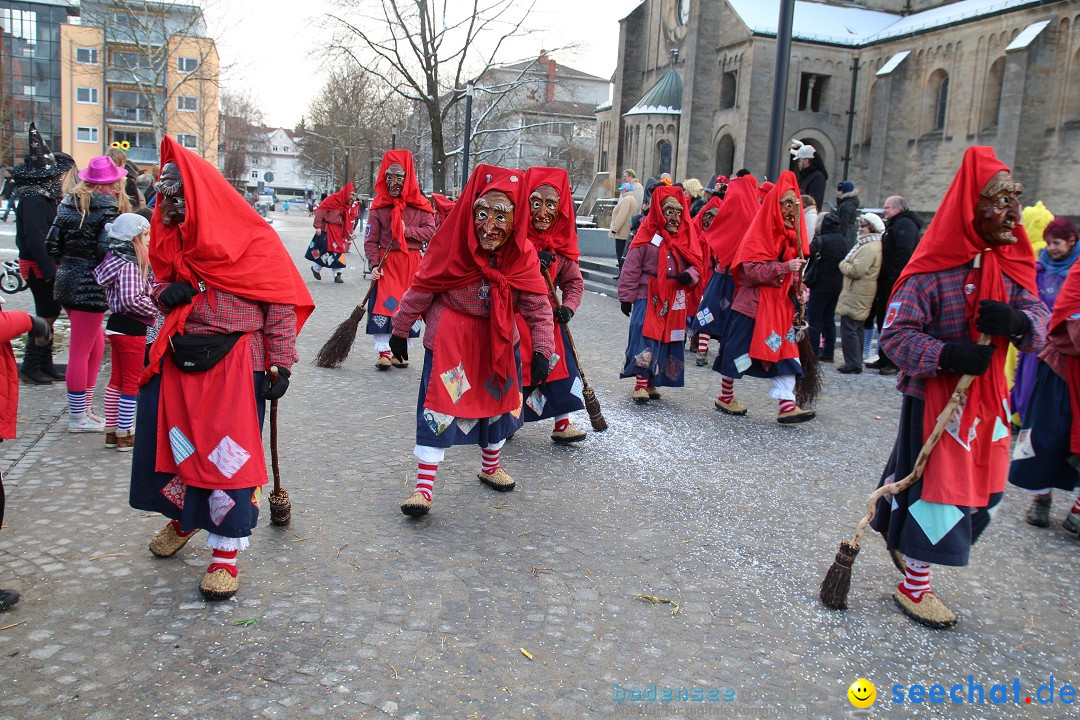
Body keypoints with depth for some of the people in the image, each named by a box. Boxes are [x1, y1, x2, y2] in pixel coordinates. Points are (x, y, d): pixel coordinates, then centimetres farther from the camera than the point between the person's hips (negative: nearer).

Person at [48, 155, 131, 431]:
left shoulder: (69, 203, 9)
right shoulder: (109, 208, -12)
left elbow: (52, 245, 6)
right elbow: (106, 250, -22)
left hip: (66, 281, 8)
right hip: (90, 286, -7)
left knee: (96, 344, 19)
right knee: (81, 352, 1)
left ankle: (85, 407, 26)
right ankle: (78, 417, 11)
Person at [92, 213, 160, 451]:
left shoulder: (116, 260, 10)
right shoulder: (129, 266, -20)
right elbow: (132, 299, -29)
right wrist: (154, 309, -14)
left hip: (116, 324, 10)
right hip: (131, 327, -10)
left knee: (117, 380, 16)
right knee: (131, 383, 1)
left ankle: (111, 431, 24)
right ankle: (125, 436, 7)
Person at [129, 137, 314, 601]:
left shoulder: (251, 239, -11)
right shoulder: (171, 235, 7)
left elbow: (281, 304, -8)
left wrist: (280, 365, -10)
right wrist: (166, 293, -5)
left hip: (235, 362, -6)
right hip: (179, 357, 6)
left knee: (229, 453, -3)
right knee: (169, 438, 13)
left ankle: (226, 552, 10)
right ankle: (183, 516, 41)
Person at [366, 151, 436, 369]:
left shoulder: (420, 205, 1)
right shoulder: (378, 206, 0)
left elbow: (430, 232, -4)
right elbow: (371, 240, -1)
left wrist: (408, 231, -17)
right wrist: (374, 264, -13)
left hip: (412, 262, 1)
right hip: (386, 262, -1)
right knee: (384, 302, -10)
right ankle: (383, 351, -2)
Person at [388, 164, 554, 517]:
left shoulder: (523, 254, -15)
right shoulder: (454, 245, -21)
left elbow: (539, 306, -10)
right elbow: (420, 289, -10)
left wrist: (542, 350, -17)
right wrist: (400, 330, -2)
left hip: (499, 338, 4)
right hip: (450, 337, -4)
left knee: (500, 398, 16)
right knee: (440, 404, -9)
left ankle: (490, 465, 42)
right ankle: (424, 487, -2)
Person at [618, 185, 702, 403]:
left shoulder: (685, 237, 6)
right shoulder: (647, 237, -8)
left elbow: (697, 263, 12)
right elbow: (631, 269, -7)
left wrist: (690, 275, -11)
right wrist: (626, 297, -7)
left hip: (674, 302, 5)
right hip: (648, 298, -5)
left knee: (668, 341, 9)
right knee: (646, 339, -9)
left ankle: (651, 383, 20)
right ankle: (641, 385, -2)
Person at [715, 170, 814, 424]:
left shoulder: (792, 236, 11)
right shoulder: (760, 234, -12)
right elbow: (750, 270, -22)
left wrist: (799, 288, 1)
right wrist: (784, 267, -27)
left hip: (781, 304, 7)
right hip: (753, 304, -7)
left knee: (785, 351, 0)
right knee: (739, 350, 3)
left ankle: (787, 405, -1)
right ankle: (725, 396, 20)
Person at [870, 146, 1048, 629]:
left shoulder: (1011, 263, 6)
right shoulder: (935, 268, -16)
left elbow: (1039, 317, 0)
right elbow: (896, 333, -19)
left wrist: (1018, 322, -23)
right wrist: (946, 355, -32)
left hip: (988, 397, 8)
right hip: (935, 396, -8)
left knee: (984, 488, 16)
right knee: (935, 486, 0)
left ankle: (910, 546, 39)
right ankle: (913, 586, 20)